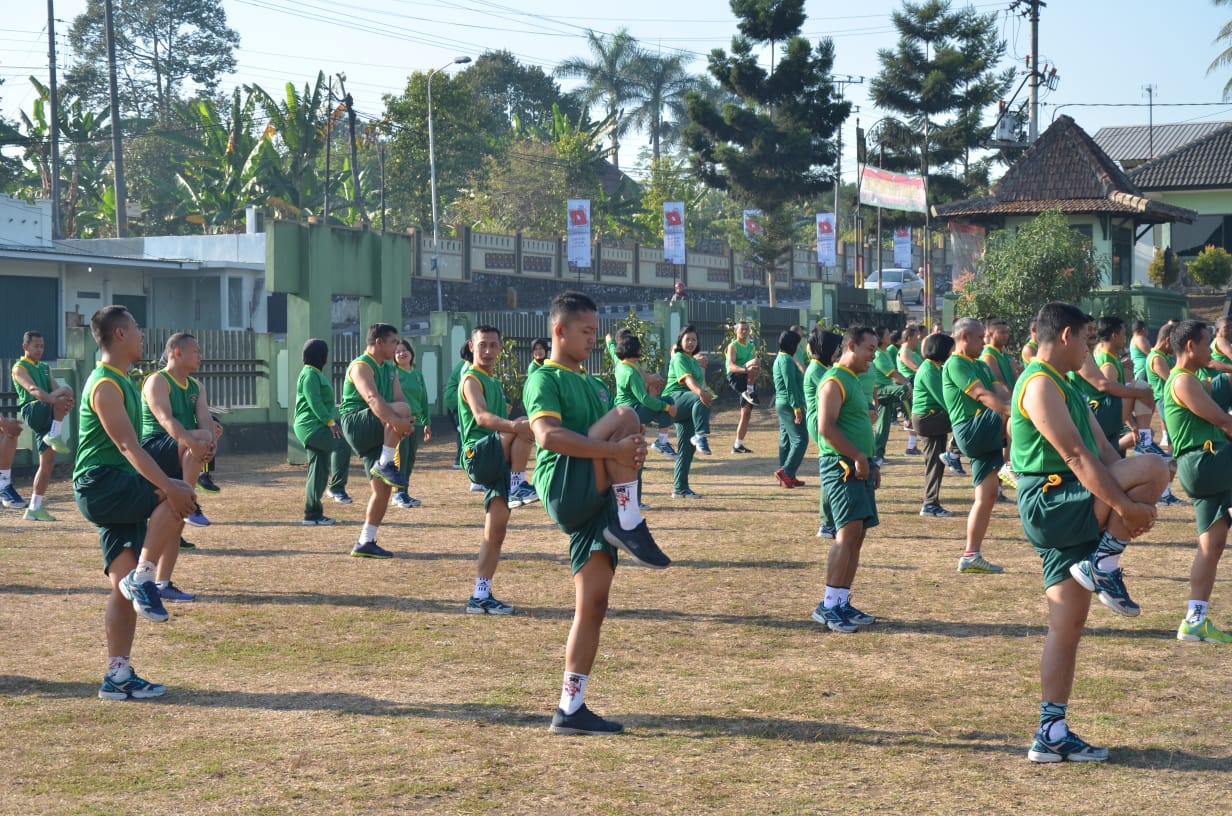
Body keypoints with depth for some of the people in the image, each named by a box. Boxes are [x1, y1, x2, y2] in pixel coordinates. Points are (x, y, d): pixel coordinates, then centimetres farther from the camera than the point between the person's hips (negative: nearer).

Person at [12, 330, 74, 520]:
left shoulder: (46, 368, 24)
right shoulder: (20, 368, 1)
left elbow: (55, 388, 8)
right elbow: (33, 389, -17)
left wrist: (64, 401, -16)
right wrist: (55, 399, -33)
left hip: (49, 416, 7)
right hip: (32, 411, -7)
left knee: (48, 463, -4)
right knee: (66, 391, -25)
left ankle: (34, 508, 0)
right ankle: (55, 436, -28)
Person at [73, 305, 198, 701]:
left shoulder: (122, 382, 18)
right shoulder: (106, 385, -13)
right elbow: (127, 446, -23)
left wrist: (166, 483, 18)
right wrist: (168, 487, -30)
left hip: (115, 490, 9)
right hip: (100, 485, -9)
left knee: (125, 589, 4)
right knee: (178, 498, -25)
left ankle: (118, 676, 6)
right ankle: (143, 578, -16)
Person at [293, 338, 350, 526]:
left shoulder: (316, 374, 23)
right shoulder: (310, 374, -10)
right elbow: (314, 402, -19)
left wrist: (334, 420, 25)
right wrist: (330, 422, -22)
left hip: (317, 427, 10)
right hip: (311, 426, -10)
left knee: (319, 471, 7)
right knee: (342, 445, -27)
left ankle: (312, 514, 9)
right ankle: (337, 486, -21)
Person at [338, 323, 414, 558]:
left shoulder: (390, 369, 18)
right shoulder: (361, 366, -10)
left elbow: (399, 398, 4)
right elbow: (373, 399, -27)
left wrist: (405, 424, -18)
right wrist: (397, 421, -41)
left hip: (376, 434, 8)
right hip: (356, 424, -8)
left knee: (383, 488, 1)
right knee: (402, 409, -30)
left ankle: (365, 542, 6)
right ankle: (385, 465, -22)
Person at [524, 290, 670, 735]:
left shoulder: (585, 382, 27)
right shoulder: (545, 379, -1)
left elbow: (606, 440, 27)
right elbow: (549, 436, -19)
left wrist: (631, 452, 2)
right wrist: (614, 448, -25)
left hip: (595, 502, 8)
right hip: (565, 490, -8)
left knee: (593, 605, 3)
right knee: (626, 416, -24)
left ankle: (570, 708, 7)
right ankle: (630, 526, -23)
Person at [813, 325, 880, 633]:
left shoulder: (853, 381, 21)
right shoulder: (834, 381, -11)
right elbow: (826, 428, -20)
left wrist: (871, 462, 20)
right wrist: (858, 457, -19)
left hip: (859, 466, 10)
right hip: (841, 465, -10)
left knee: (856, 536, 8)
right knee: (849, 531, -16)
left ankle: (842, 603, 12)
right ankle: (828, 606, -15)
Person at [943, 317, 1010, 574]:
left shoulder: (979, 366, 24)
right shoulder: (956, 364, -6)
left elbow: (1000, 392, 8)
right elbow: (981, 394, -20)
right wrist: (1012, 410, -31)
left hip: (984, 437, 9)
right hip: (971, 430, -9)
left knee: (987, 496, 8)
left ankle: (971, 556, 11)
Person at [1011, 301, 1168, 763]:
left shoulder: (1063, 387, 23)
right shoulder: (1041, 384, -11)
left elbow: (1103, 452, 16)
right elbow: (1075, 455, -20)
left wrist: (1135, 502, 1)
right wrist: (1126, 506, -24)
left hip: (1065, 514, 10)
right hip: (1049, 503, -10)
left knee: (1067, 626, 6)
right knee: (1154, 467, -20)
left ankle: (1052, 734, 7)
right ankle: (1105, 567, -11)